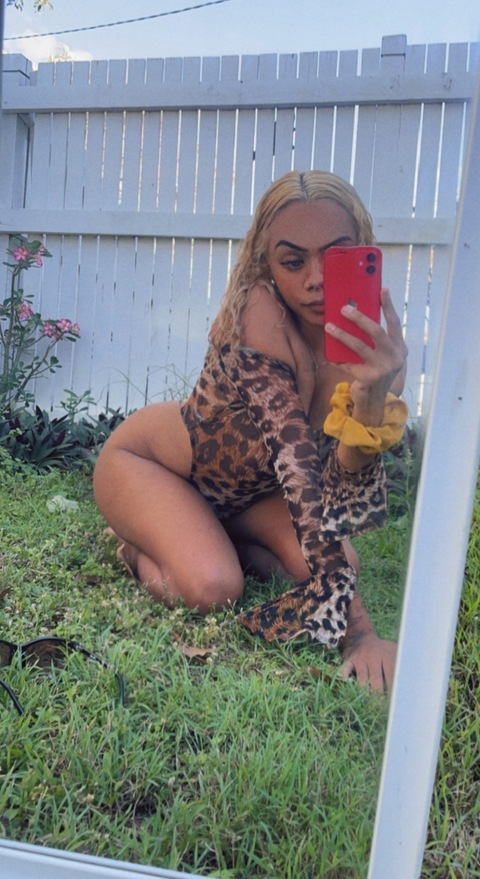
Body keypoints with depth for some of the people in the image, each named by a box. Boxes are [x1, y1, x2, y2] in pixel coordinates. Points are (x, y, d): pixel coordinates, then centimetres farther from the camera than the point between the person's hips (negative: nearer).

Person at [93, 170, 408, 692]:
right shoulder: (257, 311, -34)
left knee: (342, 562, -13)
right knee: (212, 588, -26)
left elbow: (342, 486, -28)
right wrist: (357, 631, -40)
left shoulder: (370, 335, -19)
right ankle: (140, 540, 8)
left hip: (244, 489, 5)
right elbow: (298, 462, -40)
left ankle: (218, 538, 13)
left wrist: (373, 396, -49)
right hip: (143, 458, -5)